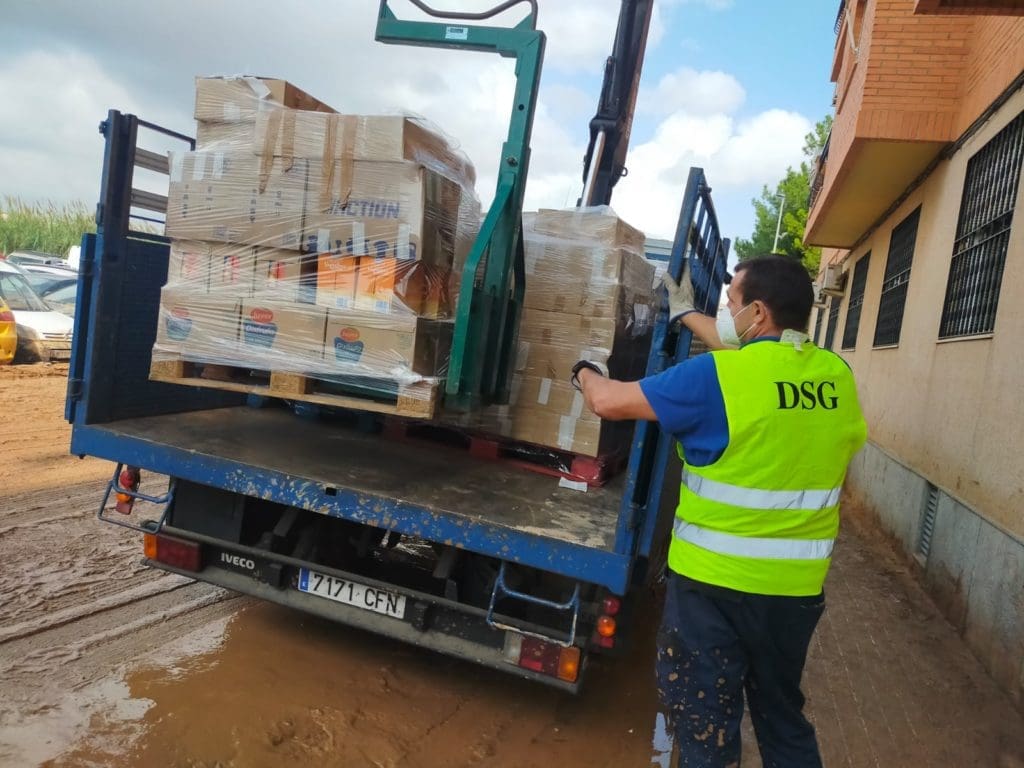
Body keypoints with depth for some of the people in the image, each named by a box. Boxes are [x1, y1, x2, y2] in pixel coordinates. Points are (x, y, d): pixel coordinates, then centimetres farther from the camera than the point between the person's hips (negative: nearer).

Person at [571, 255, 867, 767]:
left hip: (716, 579, -5)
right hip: (798, 584, 6)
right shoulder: (836, 375, 0)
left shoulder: (716, 376, -19)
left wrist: (584, 373, 13)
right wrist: (686, 315, 28)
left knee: (705, 724, 12)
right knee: (783, 716, 25)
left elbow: (608, 401, -10)